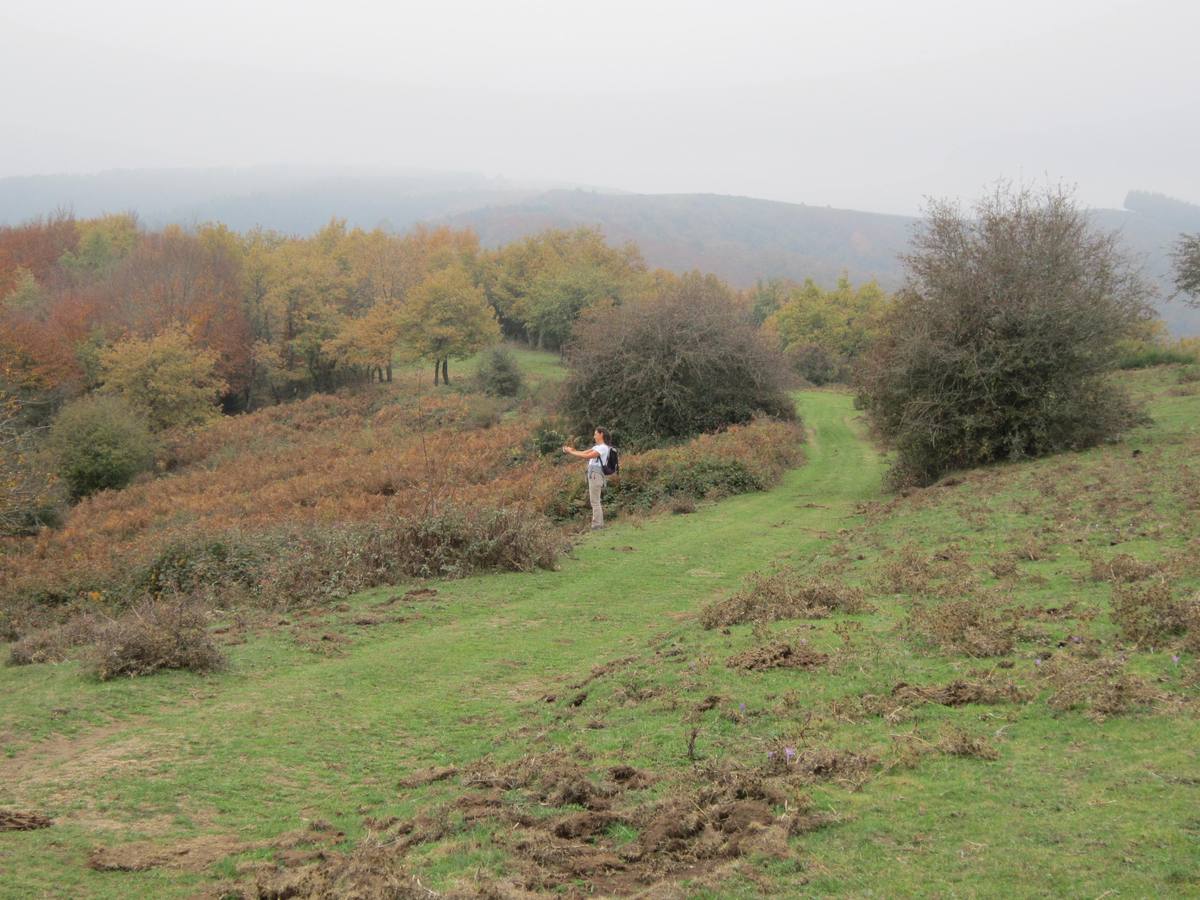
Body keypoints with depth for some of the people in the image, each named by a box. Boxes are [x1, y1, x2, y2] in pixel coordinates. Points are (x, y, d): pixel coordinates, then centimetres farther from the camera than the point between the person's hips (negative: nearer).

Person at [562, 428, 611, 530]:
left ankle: (596, 525, -7)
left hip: (596, 475, -10)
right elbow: (583, 453, 13)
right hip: (592, 475, 10)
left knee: (595, 501, -8)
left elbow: (587, 456, -20)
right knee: (595, 501, 12)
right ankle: (600, 524, 16)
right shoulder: (597, 447, 20)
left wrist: (571, 452, -16)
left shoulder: (603, 448, -12)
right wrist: (572, 450, -3)